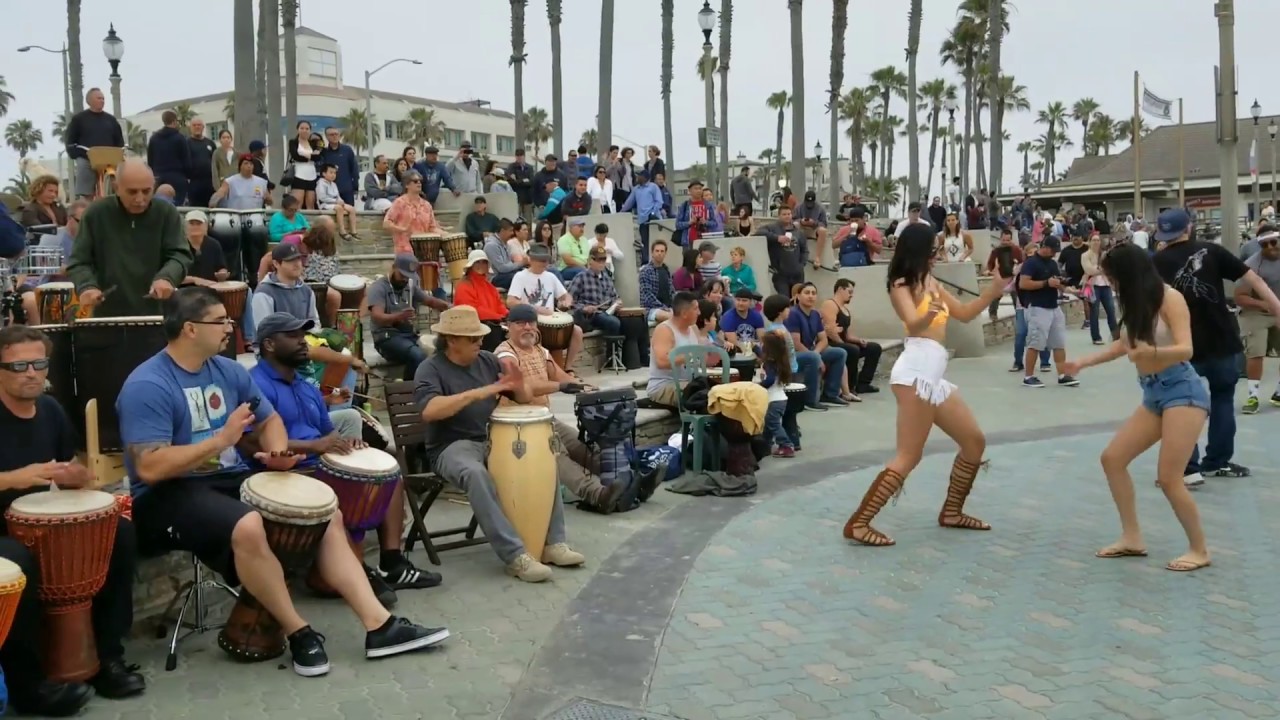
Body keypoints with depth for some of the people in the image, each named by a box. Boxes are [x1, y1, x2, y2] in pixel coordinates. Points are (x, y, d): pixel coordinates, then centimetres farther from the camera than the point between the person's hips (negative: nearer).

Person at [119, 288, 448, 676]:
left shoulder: (228, 371, 7)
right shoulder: (147, 386, -16)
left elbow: (269, 420, 19)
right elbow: (149, 469, -24)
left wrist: (277, 451, -4)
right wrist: (221, 440, -24)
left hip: (230, 479, 8)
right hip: (168, 496, -8)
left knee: (327, 514, -3)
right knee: (248, 526, -37)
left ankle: (379, 625, -6)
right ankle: (298, 632, -16)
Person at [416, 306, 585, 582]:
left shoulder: (487, 361, 8)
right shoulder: (430, 369, -9)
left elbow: (525, 400, 11)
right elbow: (429, 411, -28)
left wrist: (519, 387, -14)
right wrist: (478, 392, -32)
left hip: (492, 439, 6)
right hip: (452, 447, -6)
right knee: (476, 474, -37)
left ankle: (553, 543, -9)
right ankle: (515, 556, -34)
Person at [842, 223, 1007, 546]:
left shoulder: (931, 282, 21)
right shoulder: (902, 285, -5)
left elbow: (964, 314, 28)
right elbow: (913, 324, -22)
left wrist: (994, 289, 21)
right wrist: (930, 314, -43)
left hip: (933, 375, 10)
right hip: (916, 372, -10)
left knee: (975, 441, 17)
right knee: (909, 457, -14)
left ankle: (951, 512, 29)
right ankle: (858, 523, -15)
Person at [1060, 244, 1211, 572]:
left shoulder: (1169, 298, -14)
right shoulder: (1138, 303, 8)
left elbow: (1186, 349, -25)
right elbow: (1125, 345, 22)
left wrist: (1152, 352, -44)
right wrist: (1084, 362, 20)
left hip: (1183, 391, -9)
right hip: (1153, 395, 9)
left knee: (1168, 478, -14)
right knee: (1112, 458, 3)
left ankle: (1200, 550, 3)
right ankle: (1132, 538, 9)